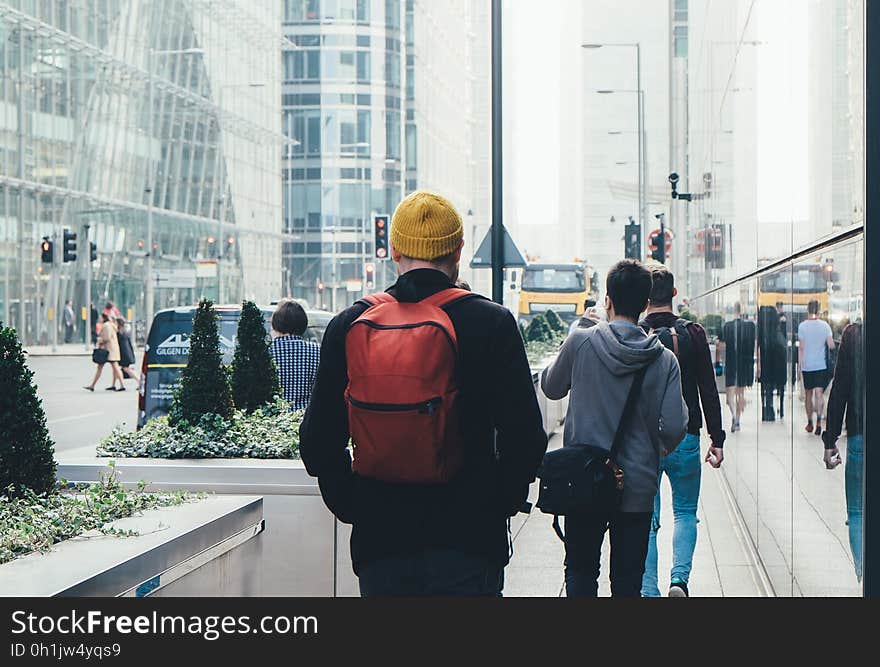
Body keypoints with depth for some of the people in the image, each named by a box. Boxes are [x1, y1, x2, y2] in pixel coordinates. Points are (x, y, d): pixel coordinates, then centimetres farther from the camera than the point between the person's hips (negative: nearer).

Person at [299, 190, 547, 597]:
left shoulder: (347, 328, 2)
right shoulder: (492, 324, -5)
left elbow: (318, 443, 4)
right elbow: (525, 438, -7)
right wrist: (499, 505, 8)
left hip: (379, 541, 3)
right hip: (468, 545, -2)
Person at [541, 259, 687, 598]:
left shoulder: (581, 342, -9)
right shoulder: (664, 360, -6)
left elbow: (551, 387, 9)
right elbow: (674, 429, -10)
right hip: (638, 487, 1)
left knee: (580, 571, 14)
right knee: (628, 580, 10)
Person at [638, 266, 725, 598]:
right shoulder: (693, 334, -3)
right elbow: (709, 391, -2)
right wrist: (717, 439, 4)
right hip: (685, 439, 0)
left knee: (646, 520, 8)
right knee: (686, 513, 16)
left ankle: (649, 590, 5)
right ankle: (679, 578, -3)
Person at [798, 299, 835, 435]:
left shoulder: (802, 326, -6)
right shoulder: (825, 325, -4)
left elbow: (801, 348, -5)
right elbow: (831, 346, -6)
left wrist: (799, 366, 2)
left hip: (806, 366, 0)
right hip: (821, 365, 0)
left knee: (808, 394, 13)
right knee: (819, 393, -4)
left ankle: (810, 423, 22)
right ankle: (819, 421, -23)